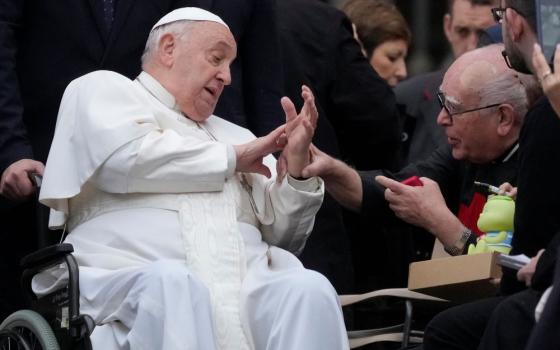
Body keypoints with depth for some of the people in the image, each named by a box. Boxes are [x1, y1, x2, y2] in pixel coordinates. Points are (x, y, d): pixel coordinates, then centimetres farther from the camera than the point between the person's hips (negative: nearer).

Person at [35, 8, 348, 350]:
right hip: (129, 281, -4)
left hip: (246, 290, 4)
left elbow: (281, 235, 26)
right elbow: (125, 157, -4)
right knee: (171, 284, -40)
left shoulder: (233, 136, 33)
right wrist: (230, 159, 8)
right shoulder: (102, 89, 19)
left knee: (309, 289, -29)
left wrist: (296, 170, 6)